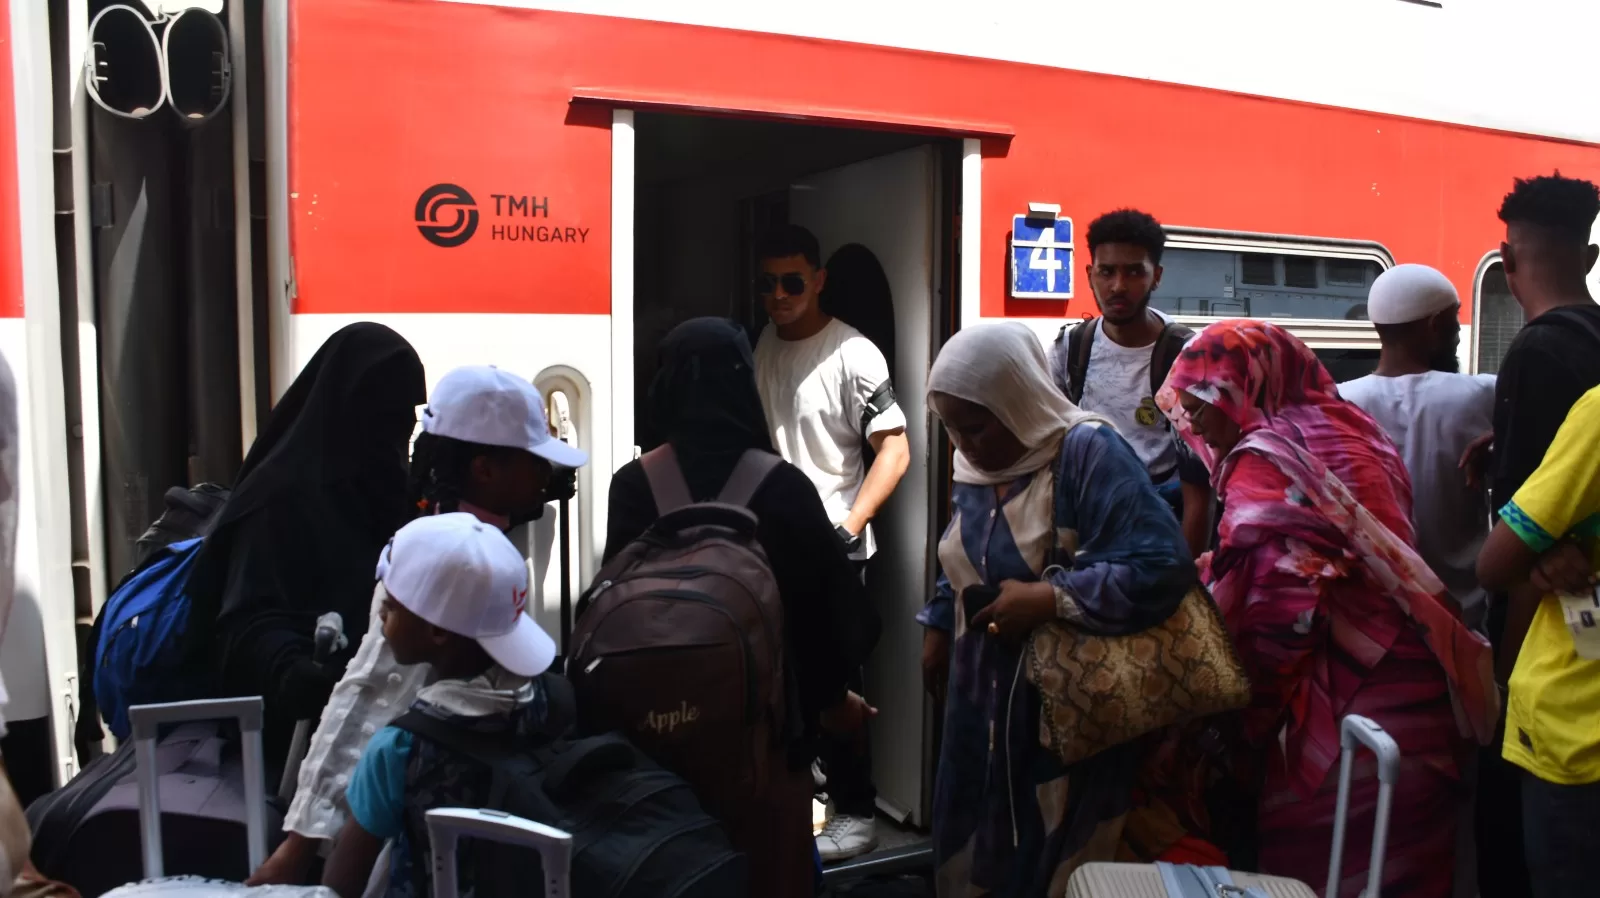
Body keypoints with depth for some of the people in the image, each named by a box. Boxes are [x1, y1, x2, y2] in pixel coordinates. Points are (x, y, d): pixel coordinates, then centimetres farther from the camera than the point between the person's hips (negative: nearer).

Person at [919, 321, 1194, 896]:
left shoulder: (1089, 452, -21)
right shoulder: (974, 466, 5)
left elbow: (1163, 566, -29)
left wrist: (1048, 599, -28)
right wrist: (937, 628, 13)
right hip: (984, 700, 7)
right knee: (976, 852, 18)